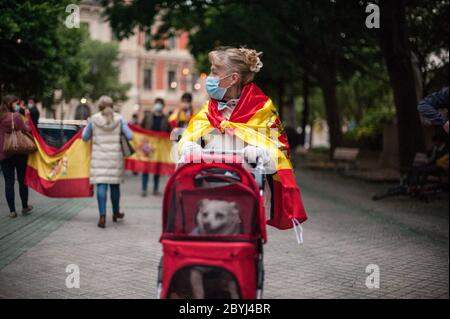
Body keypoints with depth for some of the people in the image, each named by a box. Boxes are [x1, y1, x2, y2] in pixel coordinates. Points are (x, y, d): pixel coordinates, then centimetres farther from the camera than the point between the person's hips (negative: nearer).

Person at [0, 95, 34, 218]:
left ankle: (12, 211, 3)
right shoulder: (16, 116, -11)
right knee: (22, 180, 11)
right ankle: (25, 207, 21)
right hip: (19, 152, -4)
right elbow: (26, 130, -10)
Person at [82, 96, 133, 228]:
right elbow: (129, 136, -4)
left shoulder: (93, 119, -2)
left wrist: (87, 125, 23)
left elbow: (85, 137, 6)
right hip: (115, 156, 1)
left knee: (101, 185, -3)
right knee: (115, 185, 14)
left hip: (99, 157, -1)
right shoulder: (119, 119, -1)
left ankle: (102, 216, -14)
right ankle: (116, 213, 31)